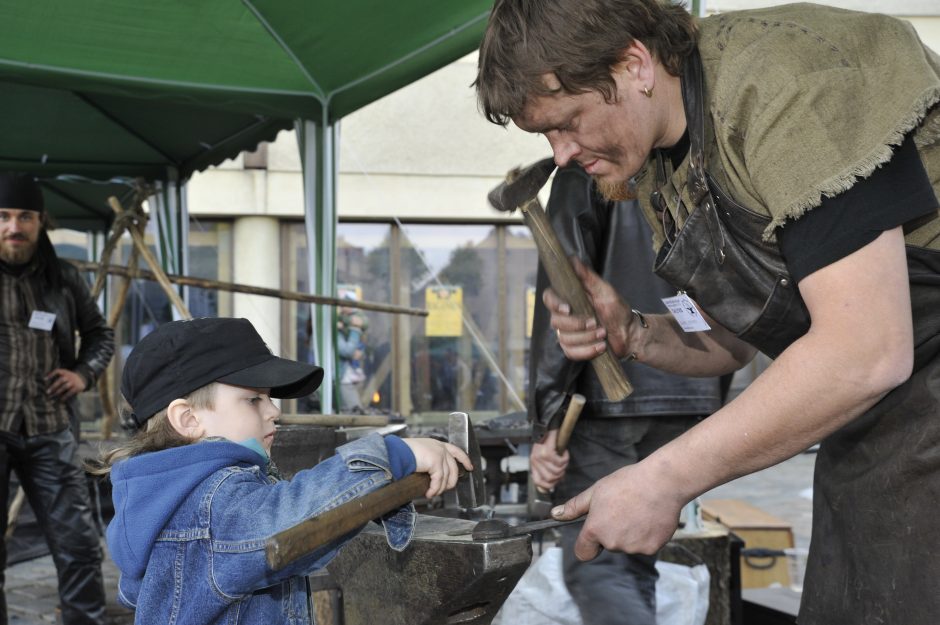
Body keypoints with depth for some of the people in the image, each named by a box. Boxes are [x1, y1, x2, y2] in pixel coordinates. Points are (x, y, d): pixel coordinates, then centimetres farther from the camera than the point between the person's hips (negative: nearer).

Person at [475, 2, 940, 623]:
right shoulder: (658, 168, 6)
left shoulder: (784, 89, -22)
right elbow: (732, 337, 16)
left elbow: (867, 353, -27)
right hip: (866, 429, 8)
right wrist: (634, 337, -6)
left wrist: (663, 480, -22)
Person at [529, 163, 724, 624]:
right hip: (688, 399, 6)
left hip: (607, 398, -6)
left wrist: (547, 420, -12)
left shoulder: (586, 173, -2)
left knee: (595, 568, -5)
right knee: (635, 561, 14)